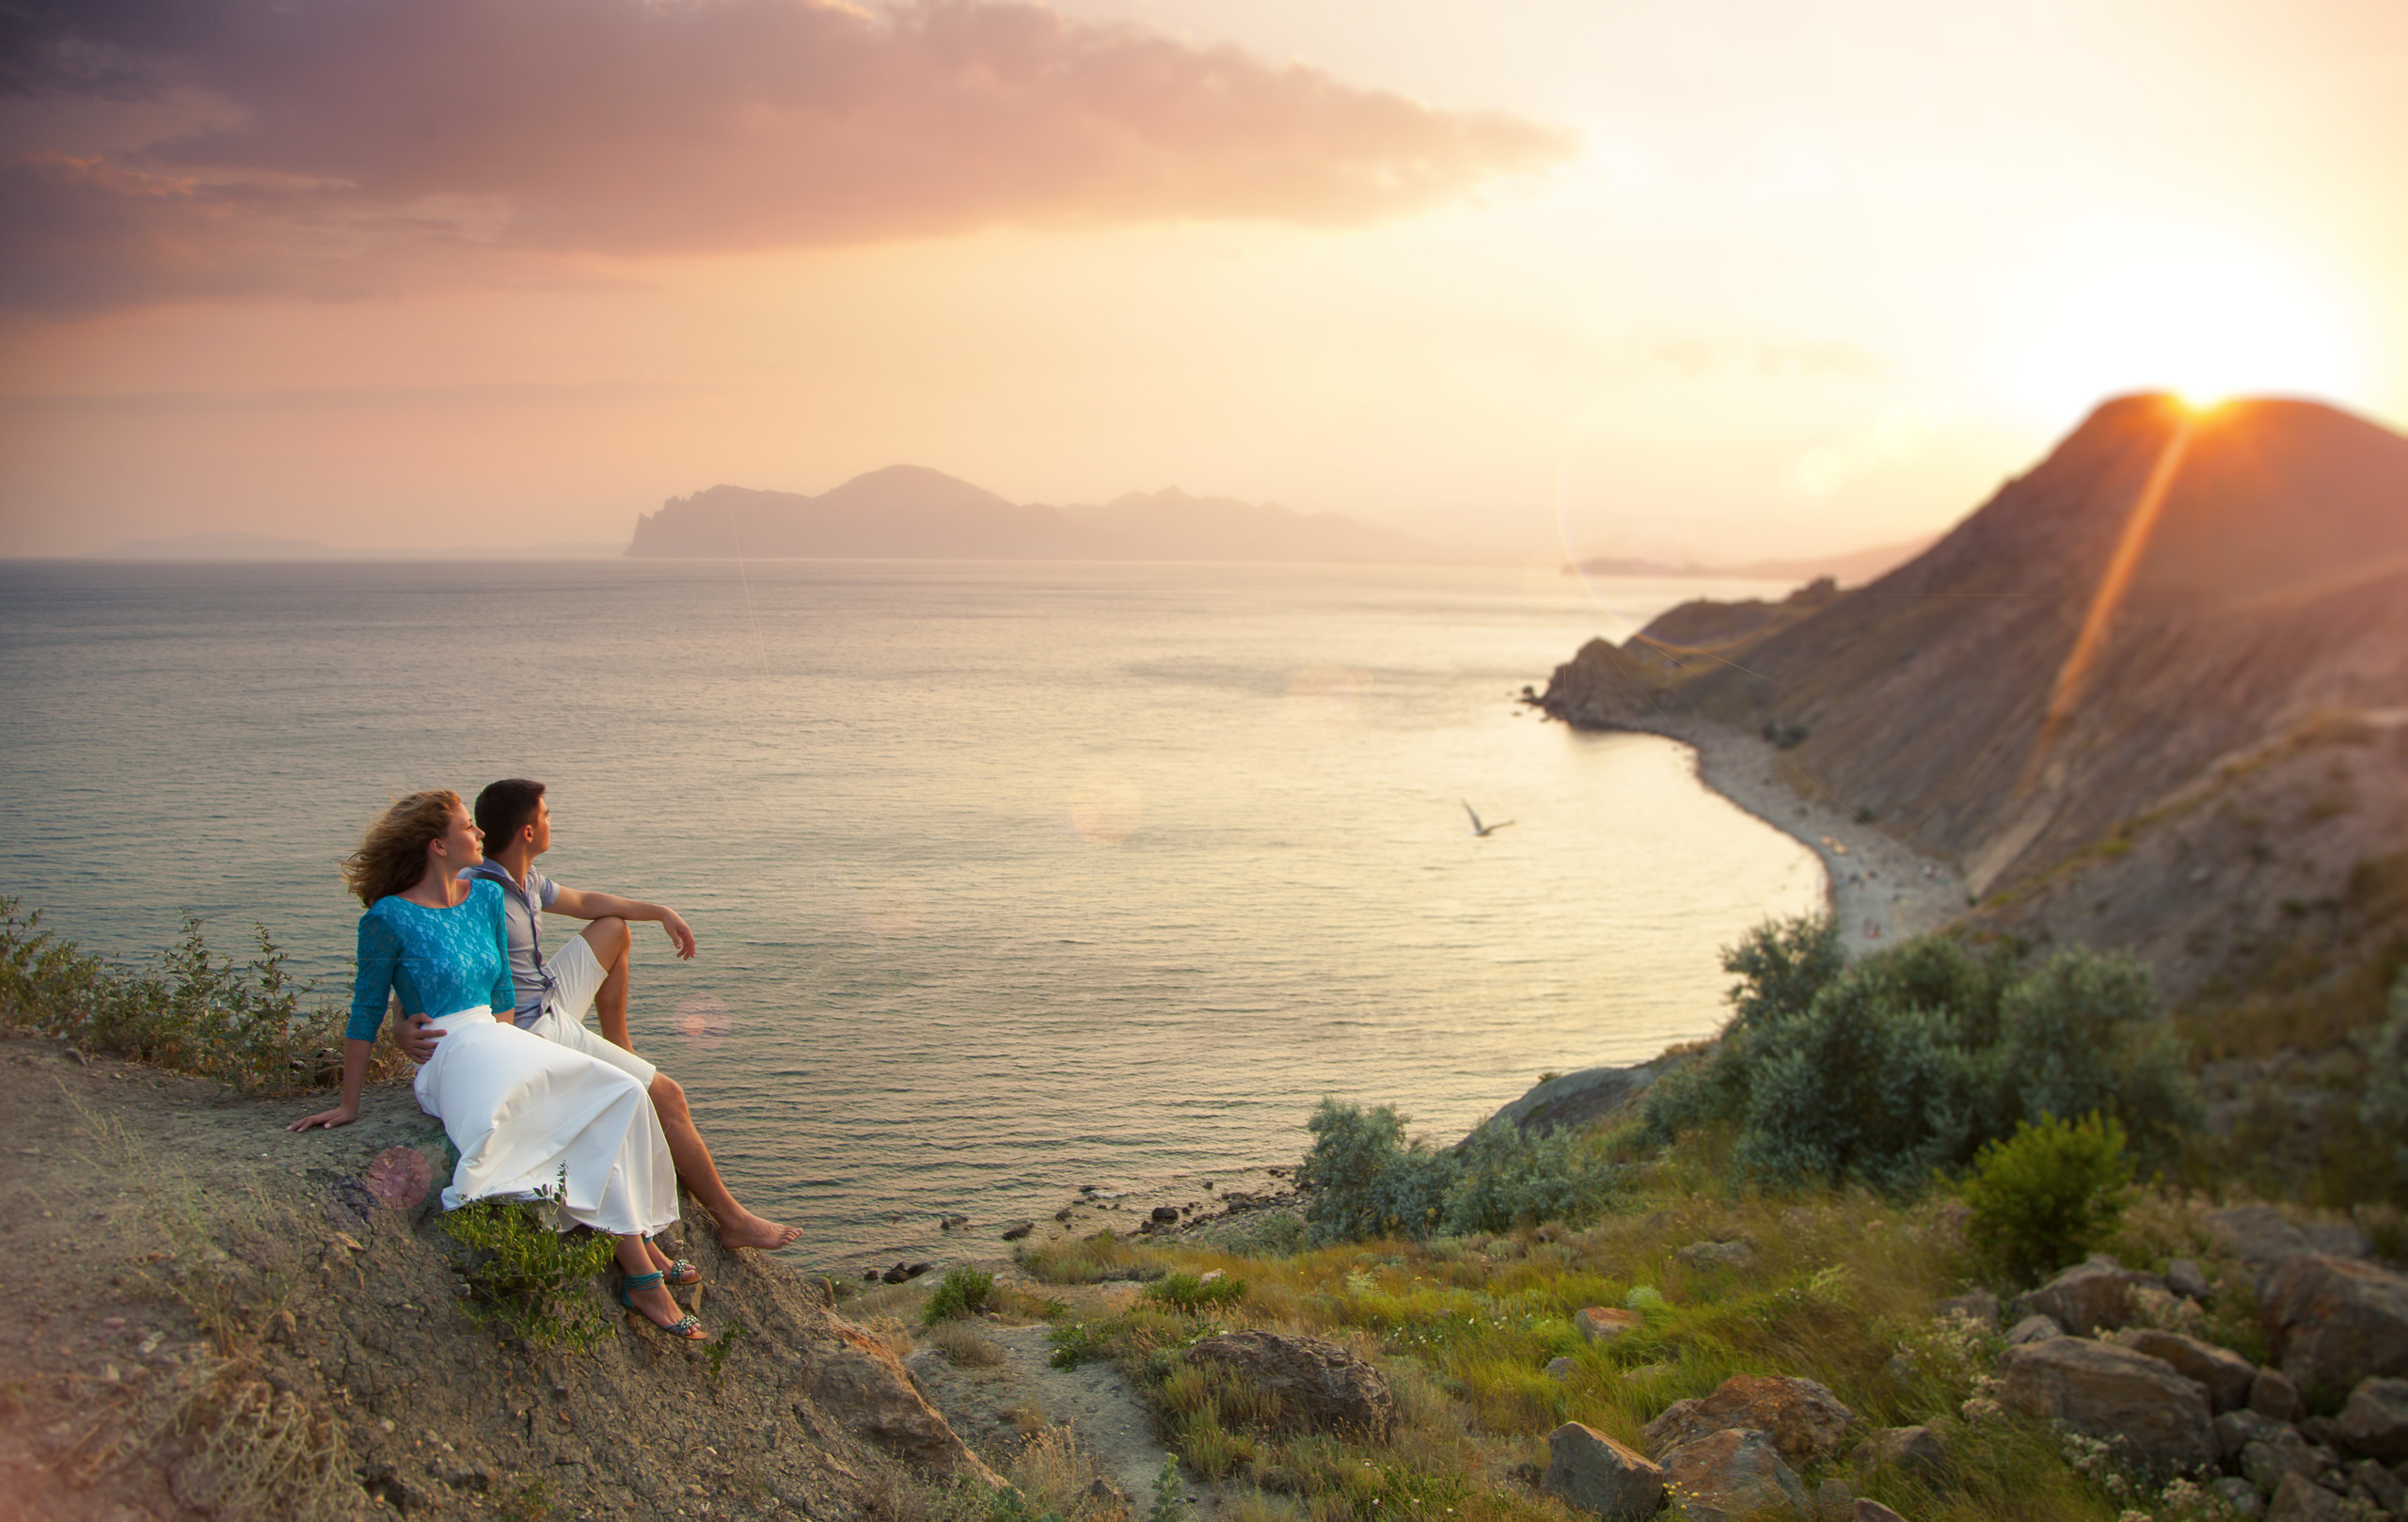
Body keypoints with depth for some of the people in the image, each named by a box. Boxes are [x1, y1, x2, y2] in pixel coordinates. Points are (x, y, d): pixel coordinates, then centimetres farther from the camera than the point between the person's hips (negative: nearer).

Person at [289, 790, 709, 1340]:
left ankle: (637, 1242, -19)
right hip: (452, 1056, -7)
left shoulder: (486, 897, 14)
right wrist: (349, 1104, 0)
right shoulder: (388, 918, -6)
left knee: (623, 1098, -17)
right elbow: (366, 1014, -2)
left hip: (501, 1042, 7)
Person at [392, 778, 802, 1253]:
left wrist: (660, 912, 20)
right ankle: (733, 1221, -4)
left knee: (613, 929, 25)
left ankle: (621, 1050, 28)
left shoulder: (525, 880, 4)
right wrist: (406, 1029, -43)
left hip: (552, 1003, 10)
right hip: (533, 1032, -10)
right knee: (667, 1097, -12)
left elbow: (585, 902, 22)